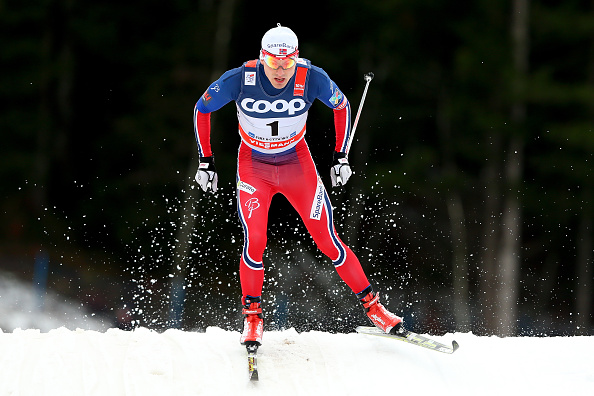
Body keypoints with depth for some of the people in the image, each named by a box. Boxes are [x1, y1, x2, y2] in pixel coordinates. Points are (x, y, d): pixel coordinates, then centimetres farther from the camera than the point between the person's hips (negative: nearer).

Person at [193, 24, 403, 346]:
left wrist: (341, 157, -1)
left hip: (297, 163, 1)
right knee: (254, 240, -17)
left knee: (328, 241, -4)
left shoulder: (312, 78, -22)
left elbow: (341, 105, -1)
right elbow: (202, 109, -6)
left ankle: (371, 305, 10)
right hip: (253, 167, -1)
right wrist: (206, 162, -5)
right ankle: (252, 316, 2)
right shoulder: (239, 79, -24)